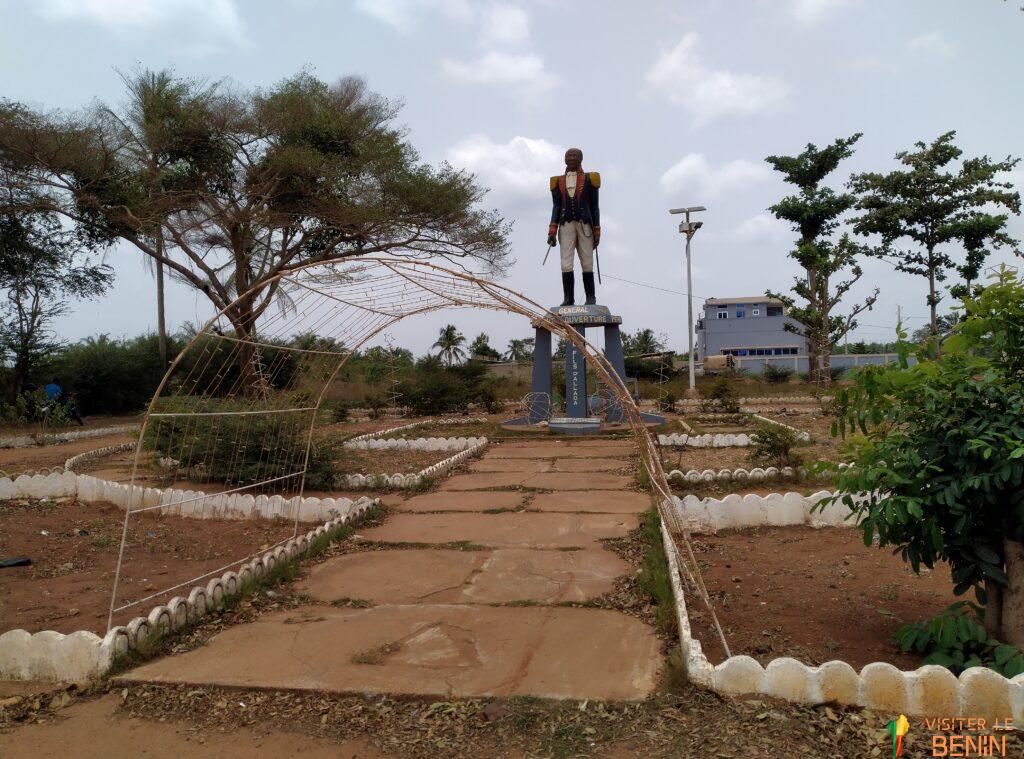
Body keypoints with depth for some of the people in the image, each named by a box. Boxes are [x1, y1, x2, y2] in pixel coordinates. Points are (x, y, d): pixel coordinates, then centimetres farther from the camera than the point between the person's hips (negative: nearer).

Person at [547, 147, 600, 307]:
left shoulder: (589, 179, 10)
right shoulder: (558, 181, 14)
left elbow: (594, 207, 8)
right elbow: (556, 207, 9)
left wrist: (597, 232, 3)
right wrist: (552, 231, -3)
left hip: (584, 225, -1)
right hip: (566, 225, 1)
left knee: (587, 263, -1)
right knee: (566, 263, -9)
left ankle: (590, 297, 6)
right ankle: (568, 298, -9)